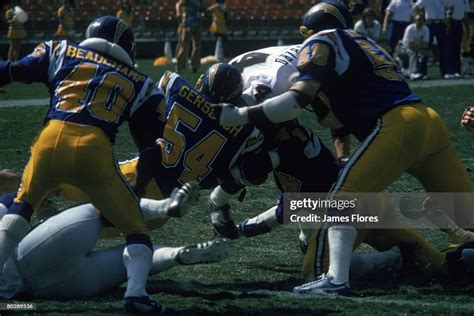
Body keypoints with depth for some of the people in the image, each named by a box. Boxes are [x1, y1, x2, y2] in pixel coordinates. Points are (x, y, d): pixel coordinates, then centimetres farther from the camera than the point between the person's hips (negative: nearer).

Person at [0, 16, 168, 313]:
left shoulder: (63, 54, 23)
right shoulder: (137, 83, 24)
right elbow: (150, 144, 24)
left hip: (51, 141, 1)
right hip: (94, 149, -1)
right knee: (136, 229, 13)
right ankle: (136, 291, -8)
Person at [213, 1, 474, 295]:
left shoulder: (323, 42, 6)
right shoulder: (363, 45, 30)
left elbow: (299, 99, -7)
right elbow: (343, 118, 28)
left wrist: (238, 115, -5)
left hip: (398, 126, -8)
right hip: (429, 120, 8)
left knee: (344, 197, -5)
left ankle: (336, 279, -18)